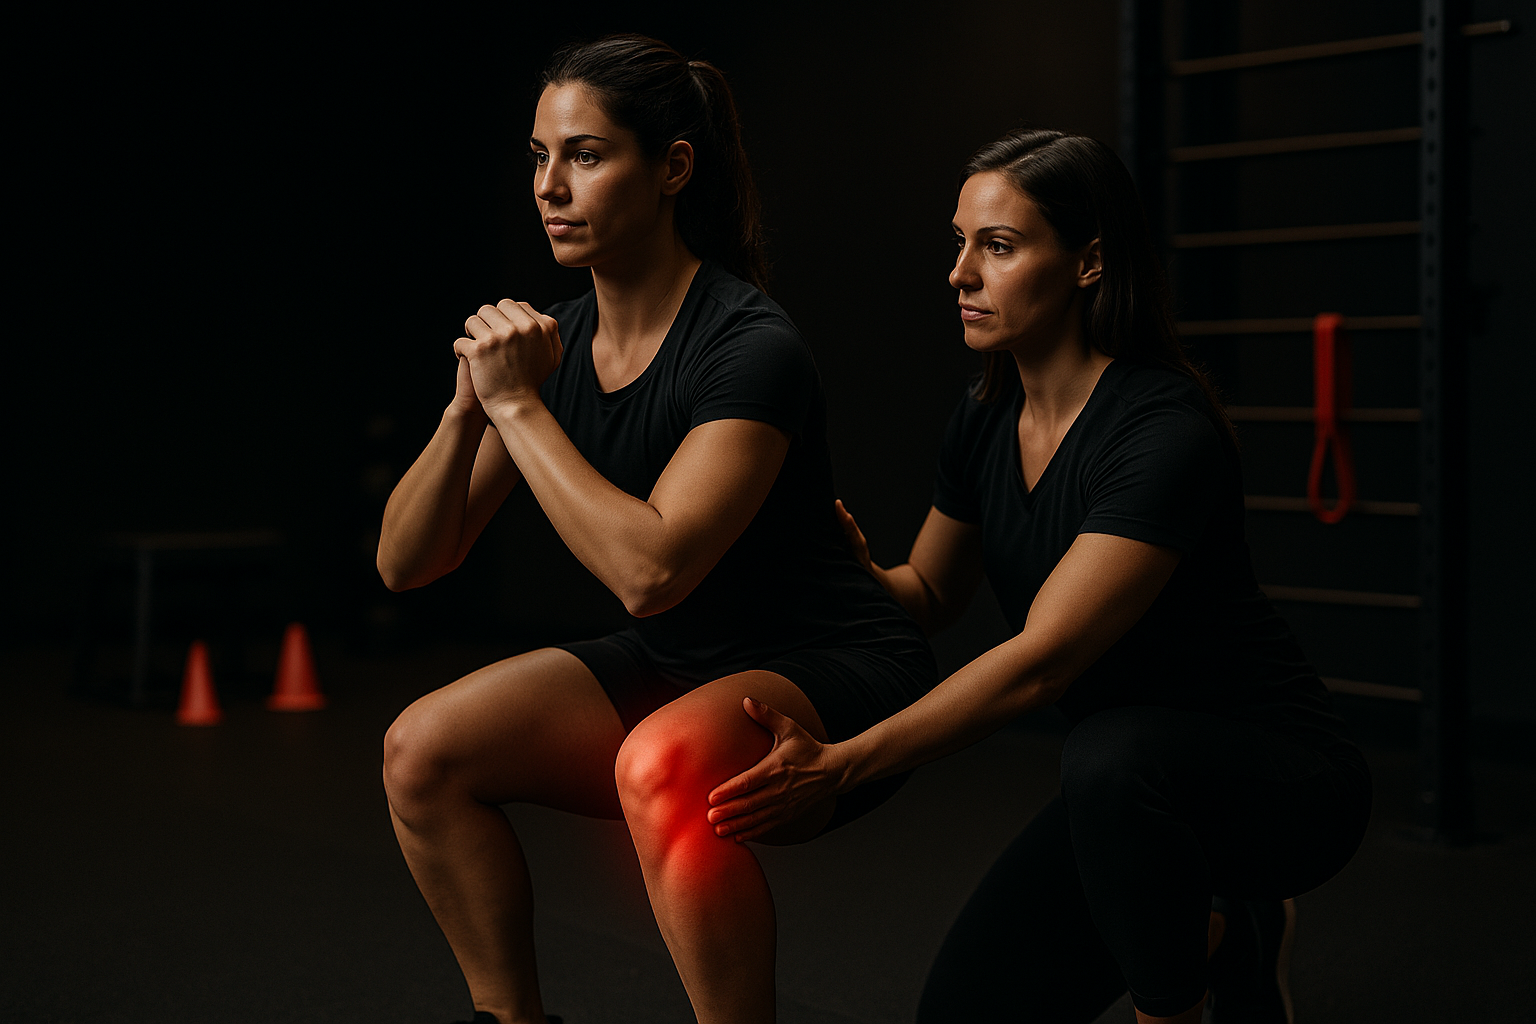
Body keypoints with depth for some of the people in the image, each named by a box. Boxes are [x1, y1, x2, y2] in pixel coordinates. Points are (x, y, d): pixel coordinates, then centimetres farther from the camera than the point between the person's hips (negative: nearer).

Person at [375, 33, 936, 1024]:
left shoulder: (752, 348, -21)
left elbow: (651, 569, -33)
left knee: (661, 766, -37)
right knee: (423, 750, -9)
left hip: (836, 682, -7)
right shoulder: (551, 341, 0)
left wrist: (519, 404, -23)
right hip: (677, 669, 7)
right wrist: (471, 407, -17)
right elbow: (406, 562, 0)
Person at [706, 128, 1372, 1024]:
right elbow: (932, 596, 14)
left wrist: (842, 765, -36)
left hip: (1275, 778, -7)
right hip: (1131, 791, 8)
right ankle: (1225, 937, 17)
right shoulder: (987, 417, 0)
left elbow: (1044, 659, -31)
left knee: (1109, 756, -39)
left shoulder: (1167, 430, -25)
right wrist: (854, 571, -9)